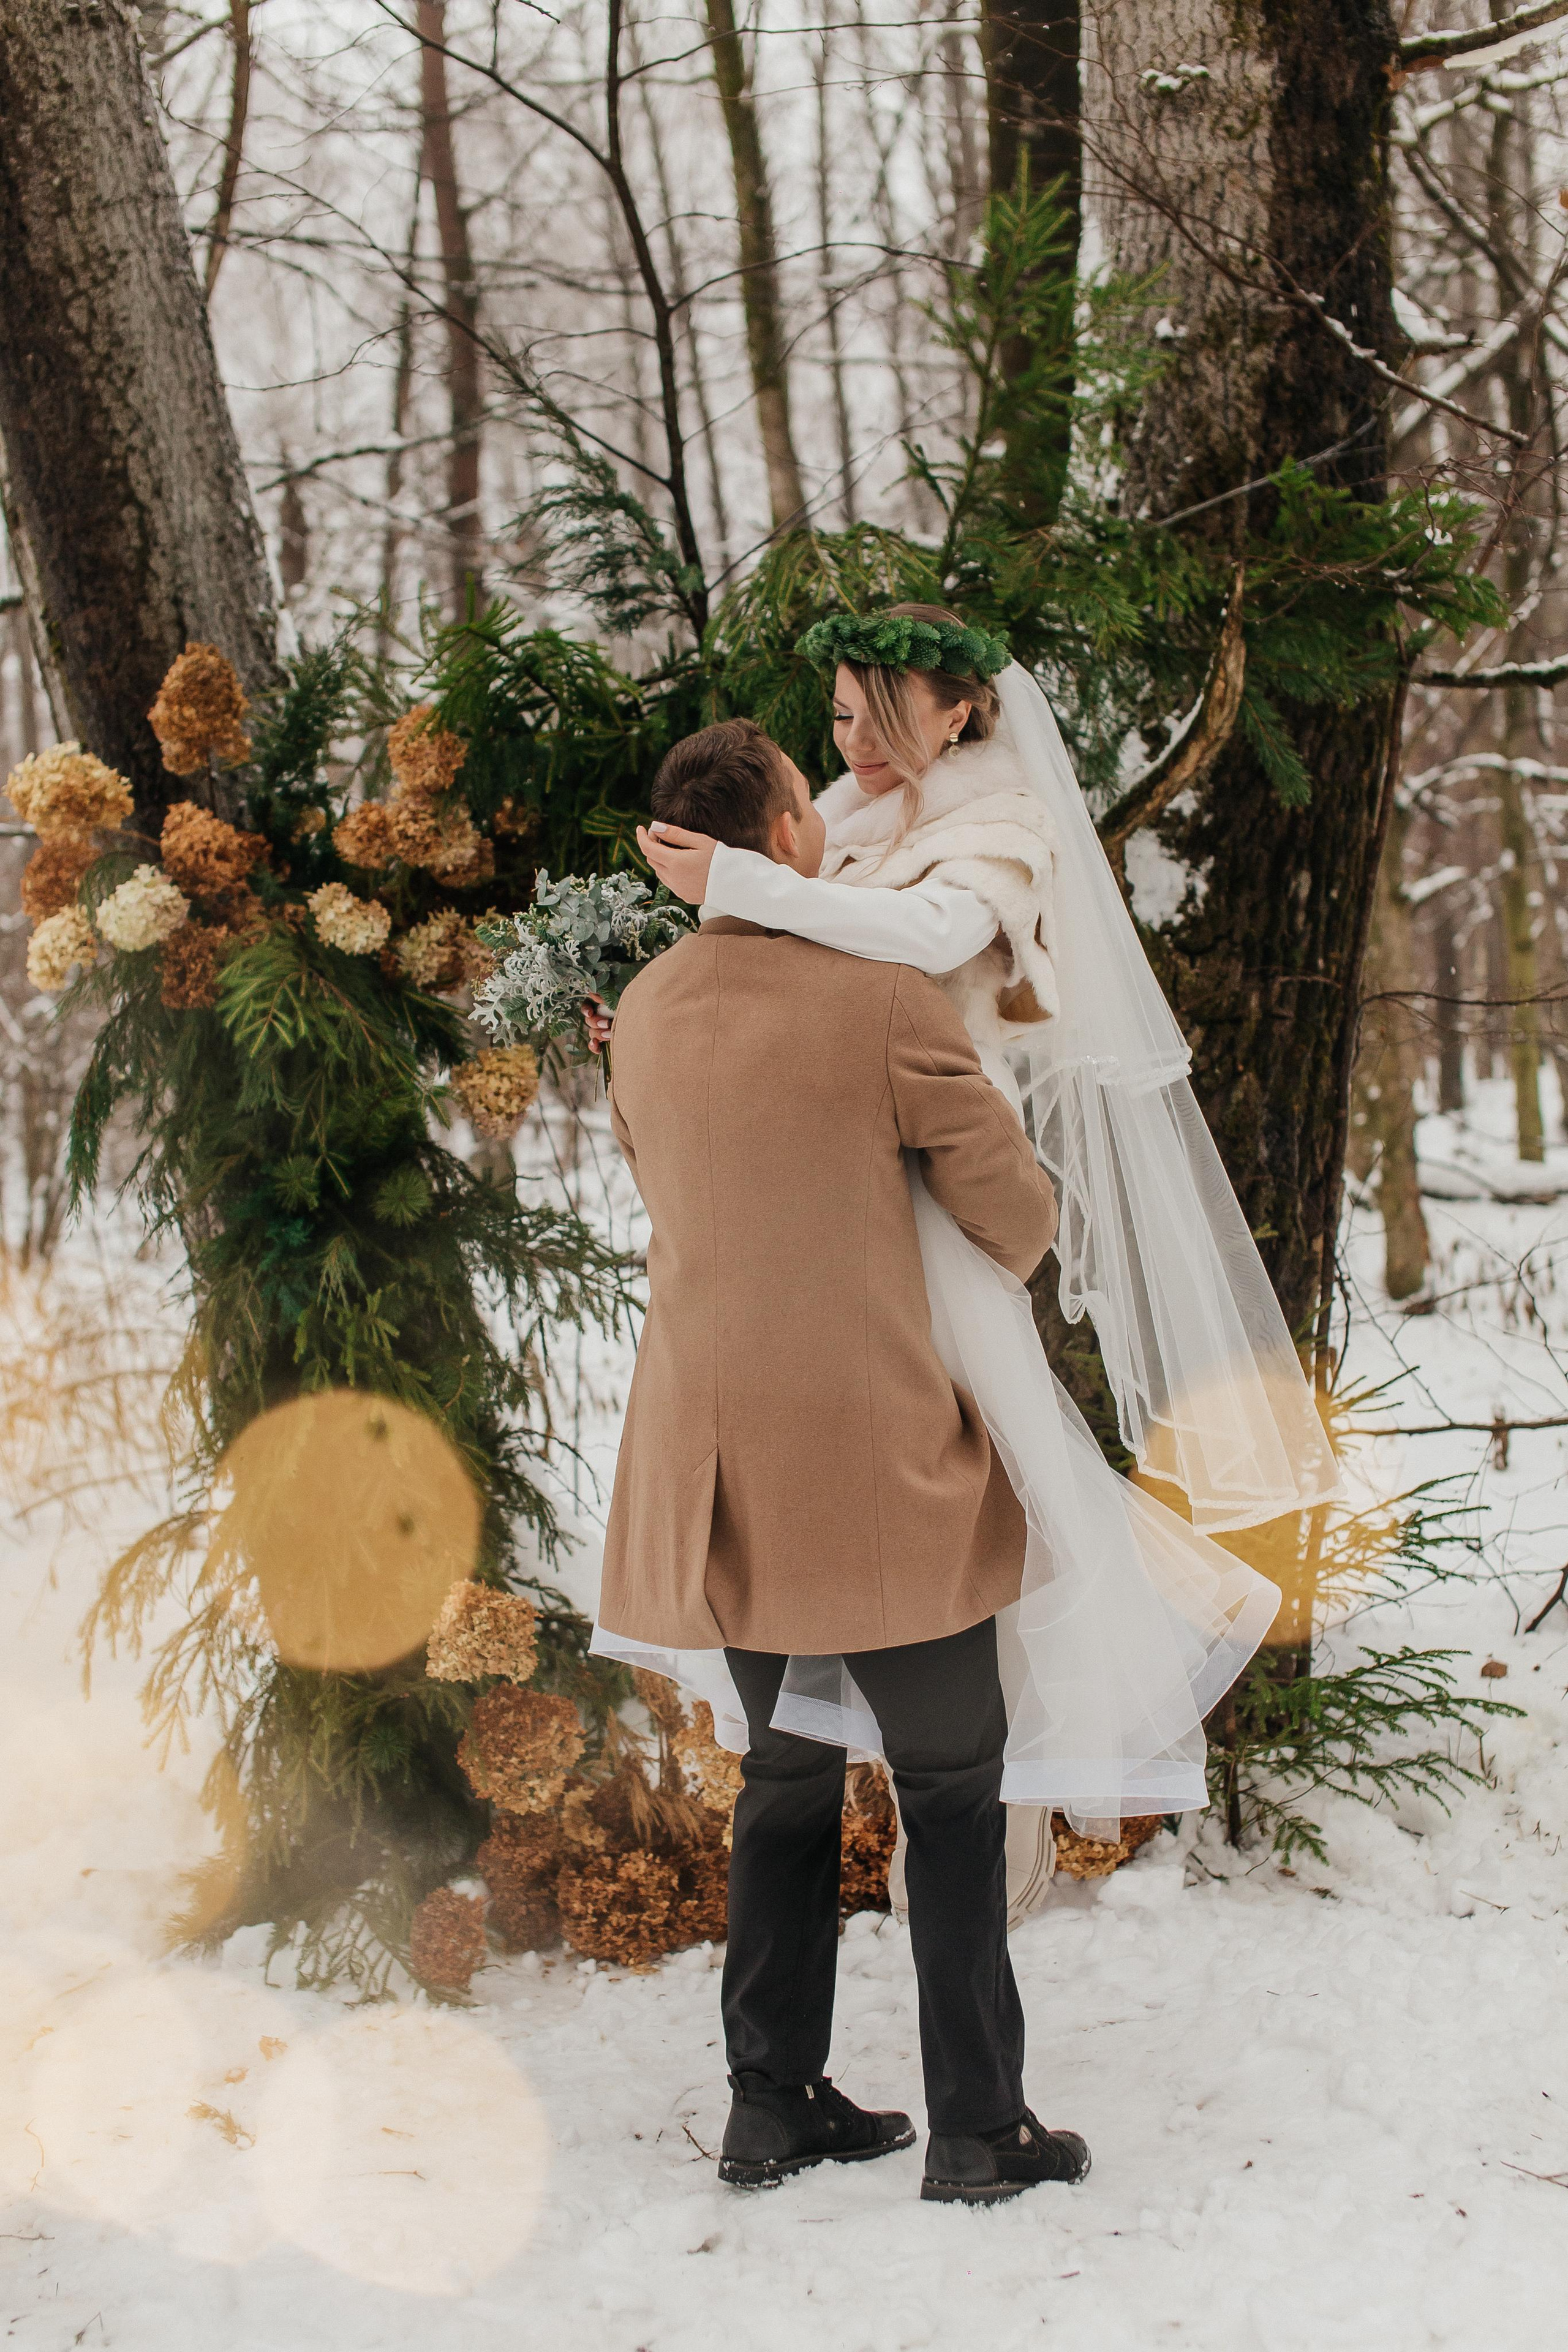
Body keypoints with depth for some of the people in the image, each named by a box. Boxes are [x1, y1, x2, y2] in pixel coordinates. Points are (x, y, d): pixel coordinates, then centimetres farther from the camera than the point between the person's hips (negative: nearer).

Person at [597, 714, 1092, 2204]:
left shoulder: (643, 1015, 3)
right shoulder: (884, 1001, -14)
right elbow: (1015, 1210, -6)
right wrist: (990, 1281, 17)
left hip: (717, 1455, 5)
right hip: (881, 1461, -5)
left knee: (785, 1778, 18)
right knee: (951, 1790, 7)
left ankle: (772, 2106, 21)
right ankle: (976, 2128, 11)